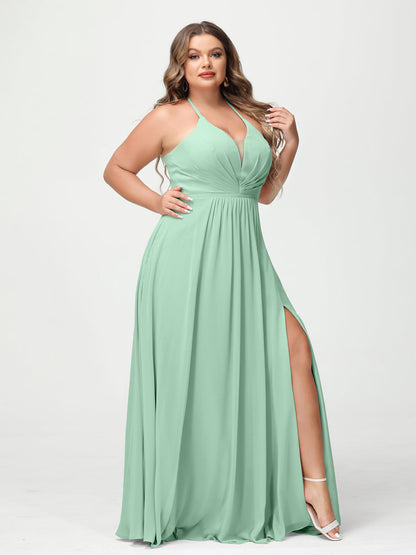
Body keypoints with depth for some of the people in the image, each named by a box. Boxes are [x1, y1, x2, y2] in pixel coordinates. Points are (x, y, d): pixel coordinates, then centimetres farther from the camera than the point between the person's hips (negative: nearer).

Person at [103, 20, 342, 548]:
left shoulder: (250, 115, 18)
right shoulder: (170, 117, 4)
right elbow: (115, 169, 12)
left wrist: (289, 144, 12)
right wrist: (157, 201, -2)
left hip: (244, 256, 5)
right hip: (188, 254, -4)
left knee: (294, 346, -10)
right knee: (191, 374, -1)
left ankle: (313, 485, -5)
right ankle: (176, 504, 13)